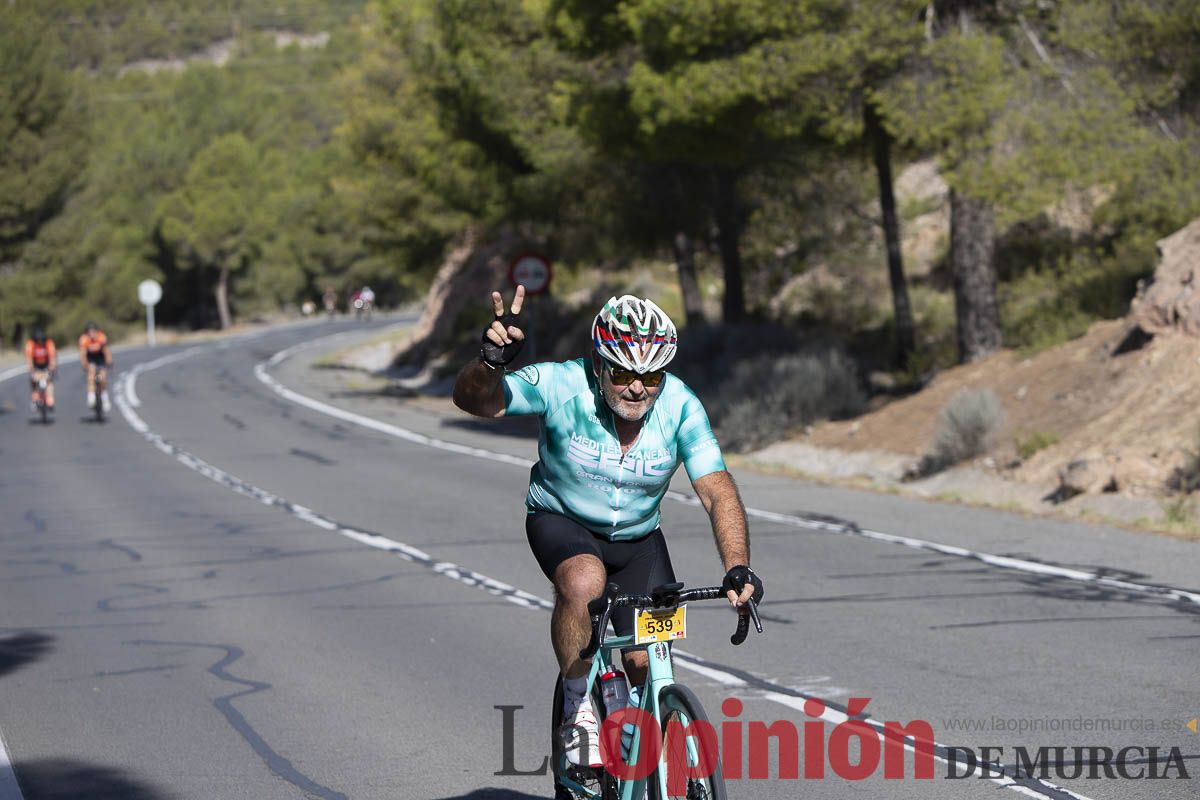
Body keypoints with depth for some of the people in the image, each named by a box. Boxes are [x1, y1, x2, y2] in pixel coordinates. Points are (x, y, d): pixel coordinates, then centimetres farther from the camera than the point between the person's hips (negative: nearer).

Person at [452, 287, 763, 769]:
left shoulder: (680, 406, -22)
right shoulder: (562, 386, -26)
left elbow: (717, 493, -25)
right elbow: (475, 400, -34)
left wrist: (737, 570, -39)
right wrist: (491, 362, -56)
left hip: (638, 539, 3)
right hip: (561, 522, -3)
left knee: (647, 660, -9)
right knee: (584, 582, -35)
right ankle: (579, 709, -14)